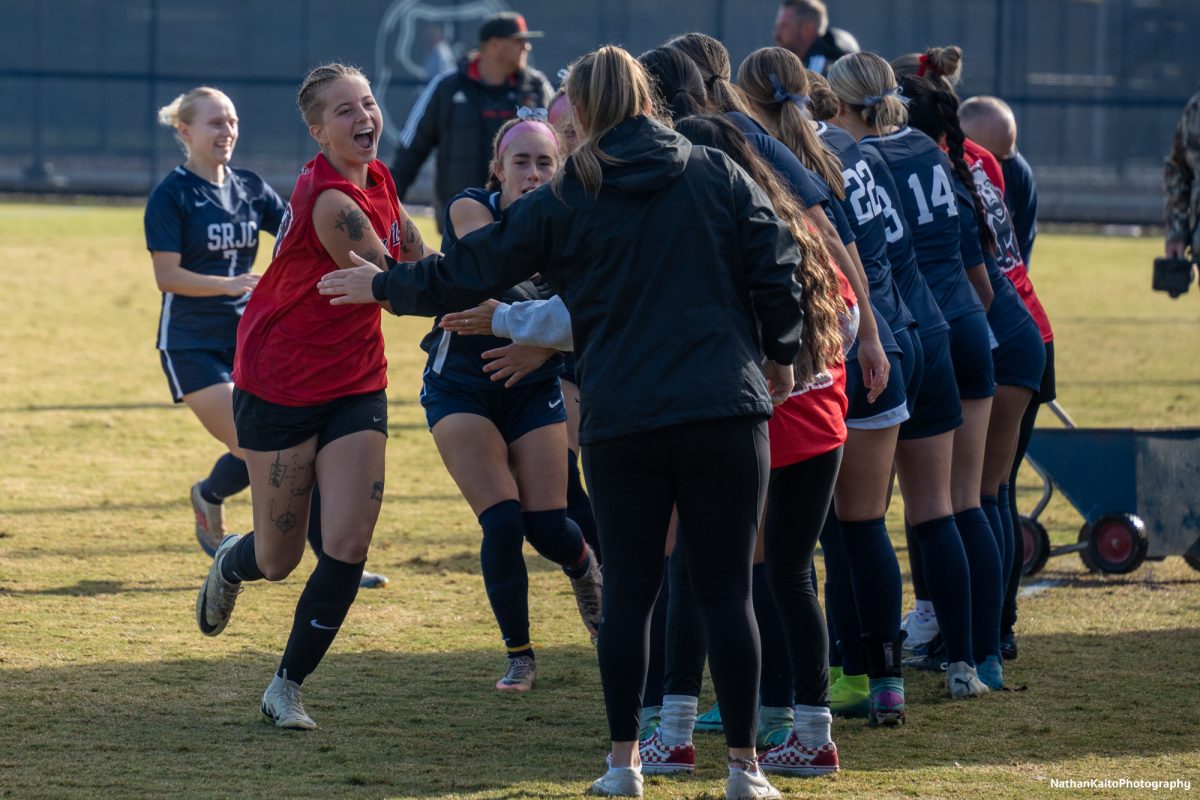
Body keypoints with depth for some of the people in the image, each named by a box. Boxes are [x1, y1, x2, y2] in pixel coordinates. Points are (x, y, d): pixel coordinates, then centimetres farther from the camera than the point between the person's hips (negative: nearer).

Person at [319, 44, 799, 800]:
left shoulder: (561, 202, 3)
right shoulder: (718, 176, 3)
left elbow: (465, 274, 9)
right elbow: (777, 269, 1)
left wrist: (382, 286, 26)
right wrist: (781, 355, 18)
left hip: (621, 424, 0)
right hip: (726, 412, 0)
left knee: (629, 589, 10)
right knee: (727, 591, 3)